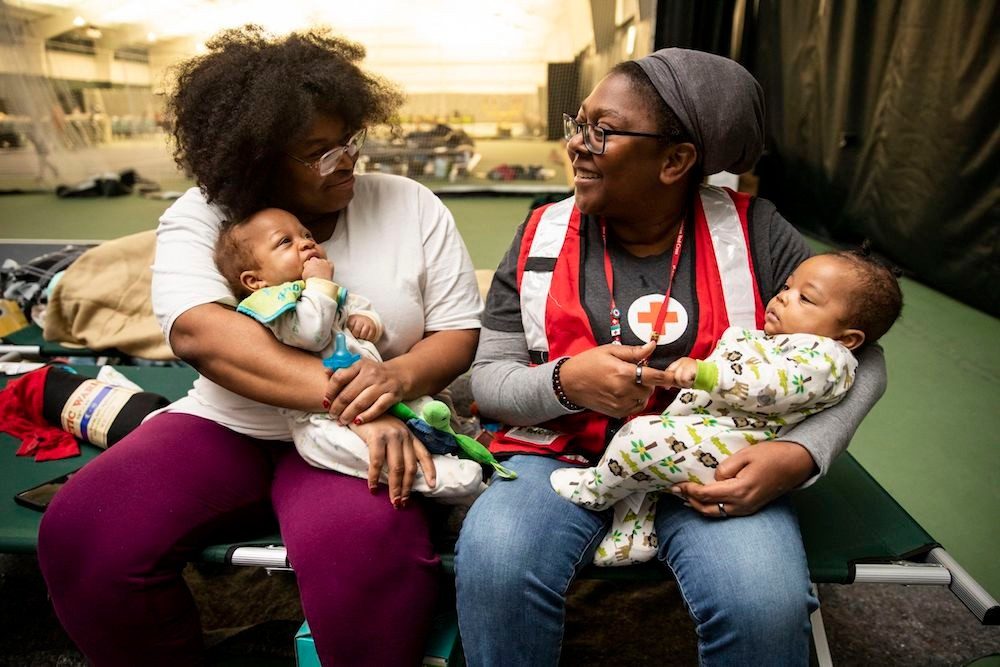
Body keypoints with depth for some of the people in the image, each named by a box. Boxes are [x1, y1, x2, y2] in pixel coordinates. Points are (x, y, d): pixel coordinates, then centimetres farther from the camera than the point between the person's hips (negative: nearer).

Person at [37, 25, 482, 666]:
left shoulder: (410, 205, 1)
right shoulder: (199, 217, -1)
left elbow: (462, 334, 0)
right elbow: (197, 330, -20)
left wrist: (398, 376, -24)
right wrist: (344, 396, -32)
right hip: (226, 425, 2)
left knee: (364, 544, -34)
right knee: (82, 532, -18)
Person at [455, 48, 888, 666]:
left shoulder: (754, 232, -3)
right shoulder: (543, 235, 1)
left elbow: (859, 357, 4)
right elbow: (489, 377, 2)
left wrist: (801, 454, -14)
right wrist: (565, 380, -19)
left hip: (713, 469, 0)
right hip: (564, 456, 1)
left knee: (766, 606, -28)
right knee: (492, 569, -28)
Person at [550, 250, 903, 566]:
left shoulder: (824, 356, -10)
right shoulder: (773, 340, 24)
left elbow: (768, 385, -29)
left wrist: (705, 372, -37)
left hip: (724, 448, -12)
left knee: (642, 439, -24)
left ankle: (595, 489, 5)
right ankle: (632, 538, 13)